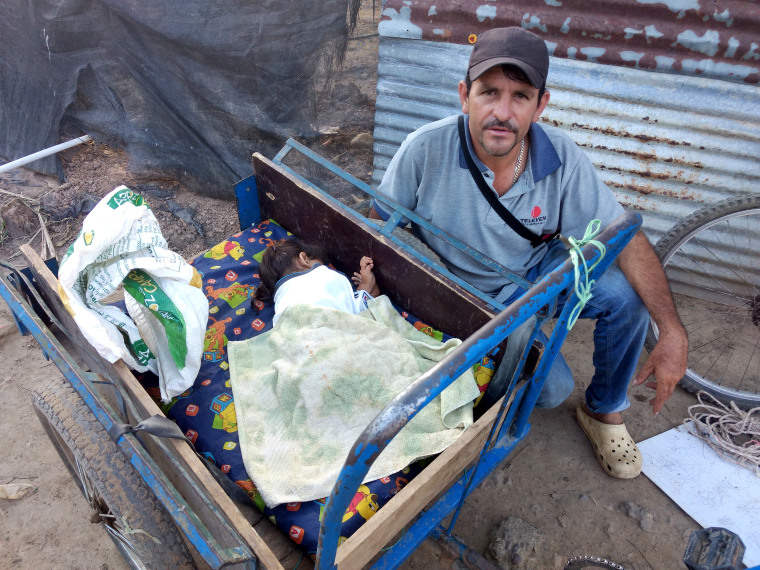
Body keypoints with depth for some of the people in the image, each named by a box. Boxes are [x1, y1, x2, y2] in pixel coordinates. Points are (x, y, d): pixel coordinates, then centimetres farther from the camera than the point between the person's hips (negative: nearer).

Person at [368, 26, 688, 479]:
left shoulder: (561, 157, -19)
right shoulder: (426, 149, -24)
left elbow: (628, 240, -16)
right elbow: (378, 226, -11)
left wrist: (673, 333, -24)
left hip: (534, 273, 3)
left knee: (627, 293, -20)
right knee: (552, 388, -18)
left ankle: (605, 411, 7)